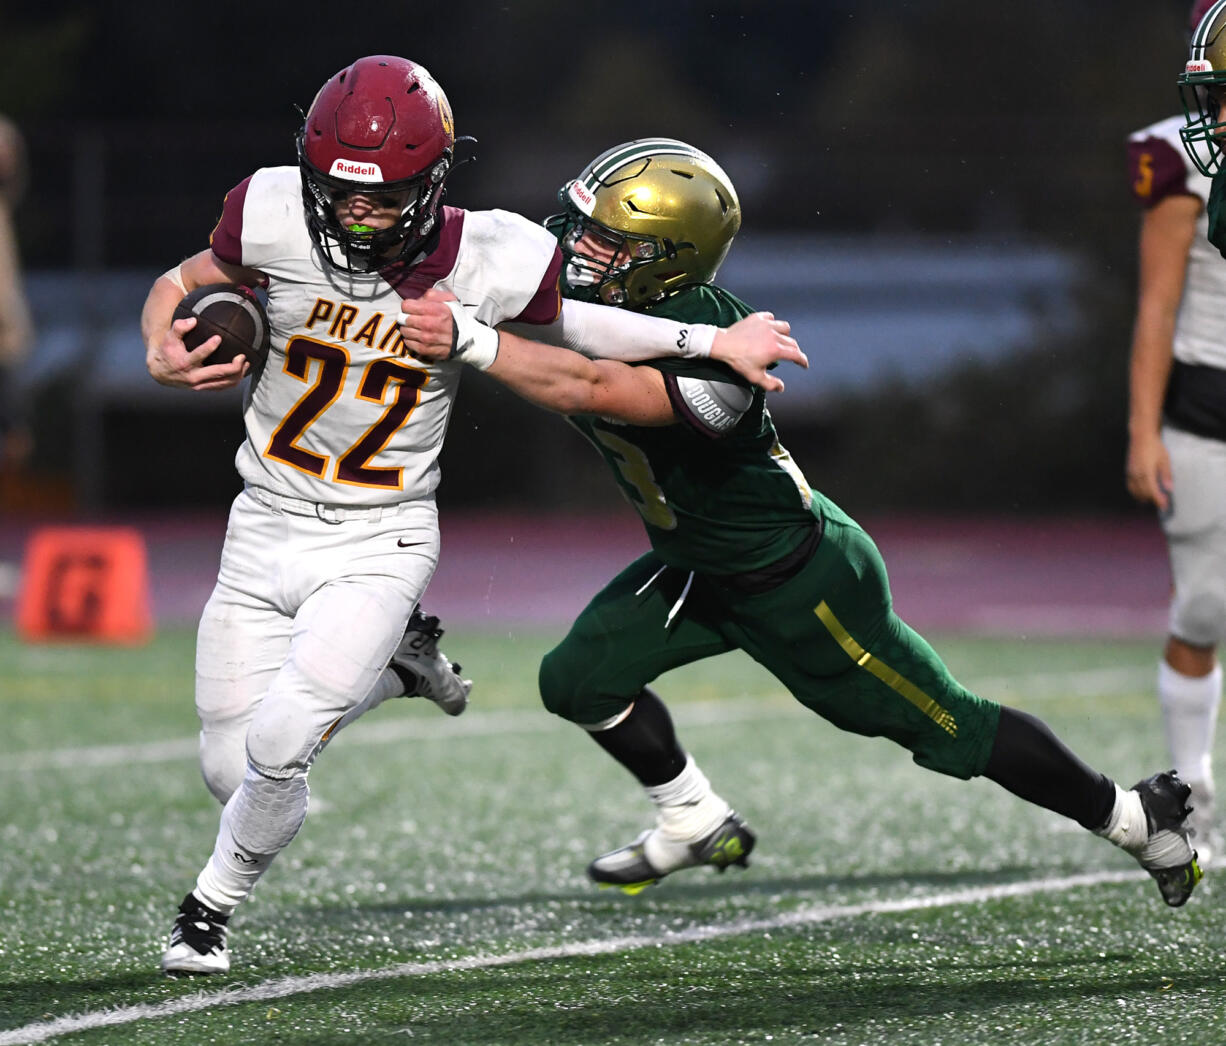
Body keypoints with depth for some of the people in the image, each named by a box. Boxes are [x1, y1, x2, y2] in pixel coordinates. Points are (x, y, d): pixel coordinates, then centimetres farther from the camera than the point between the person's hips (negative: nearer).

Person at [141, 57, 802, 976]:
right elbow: (183, 284, 2)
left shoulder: (485, 263, -18)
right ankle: (392, 665, 33)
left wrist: (711, 342, -1)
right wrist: (164, 350, -21)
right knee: (231, 770, 6)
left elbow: (557, 325, 3)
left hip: (380, 544, -3)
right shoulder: (278, 220, -17)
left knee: (278, 749, -17)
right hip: (267, 529, 3)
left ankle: (212, 909, 13)